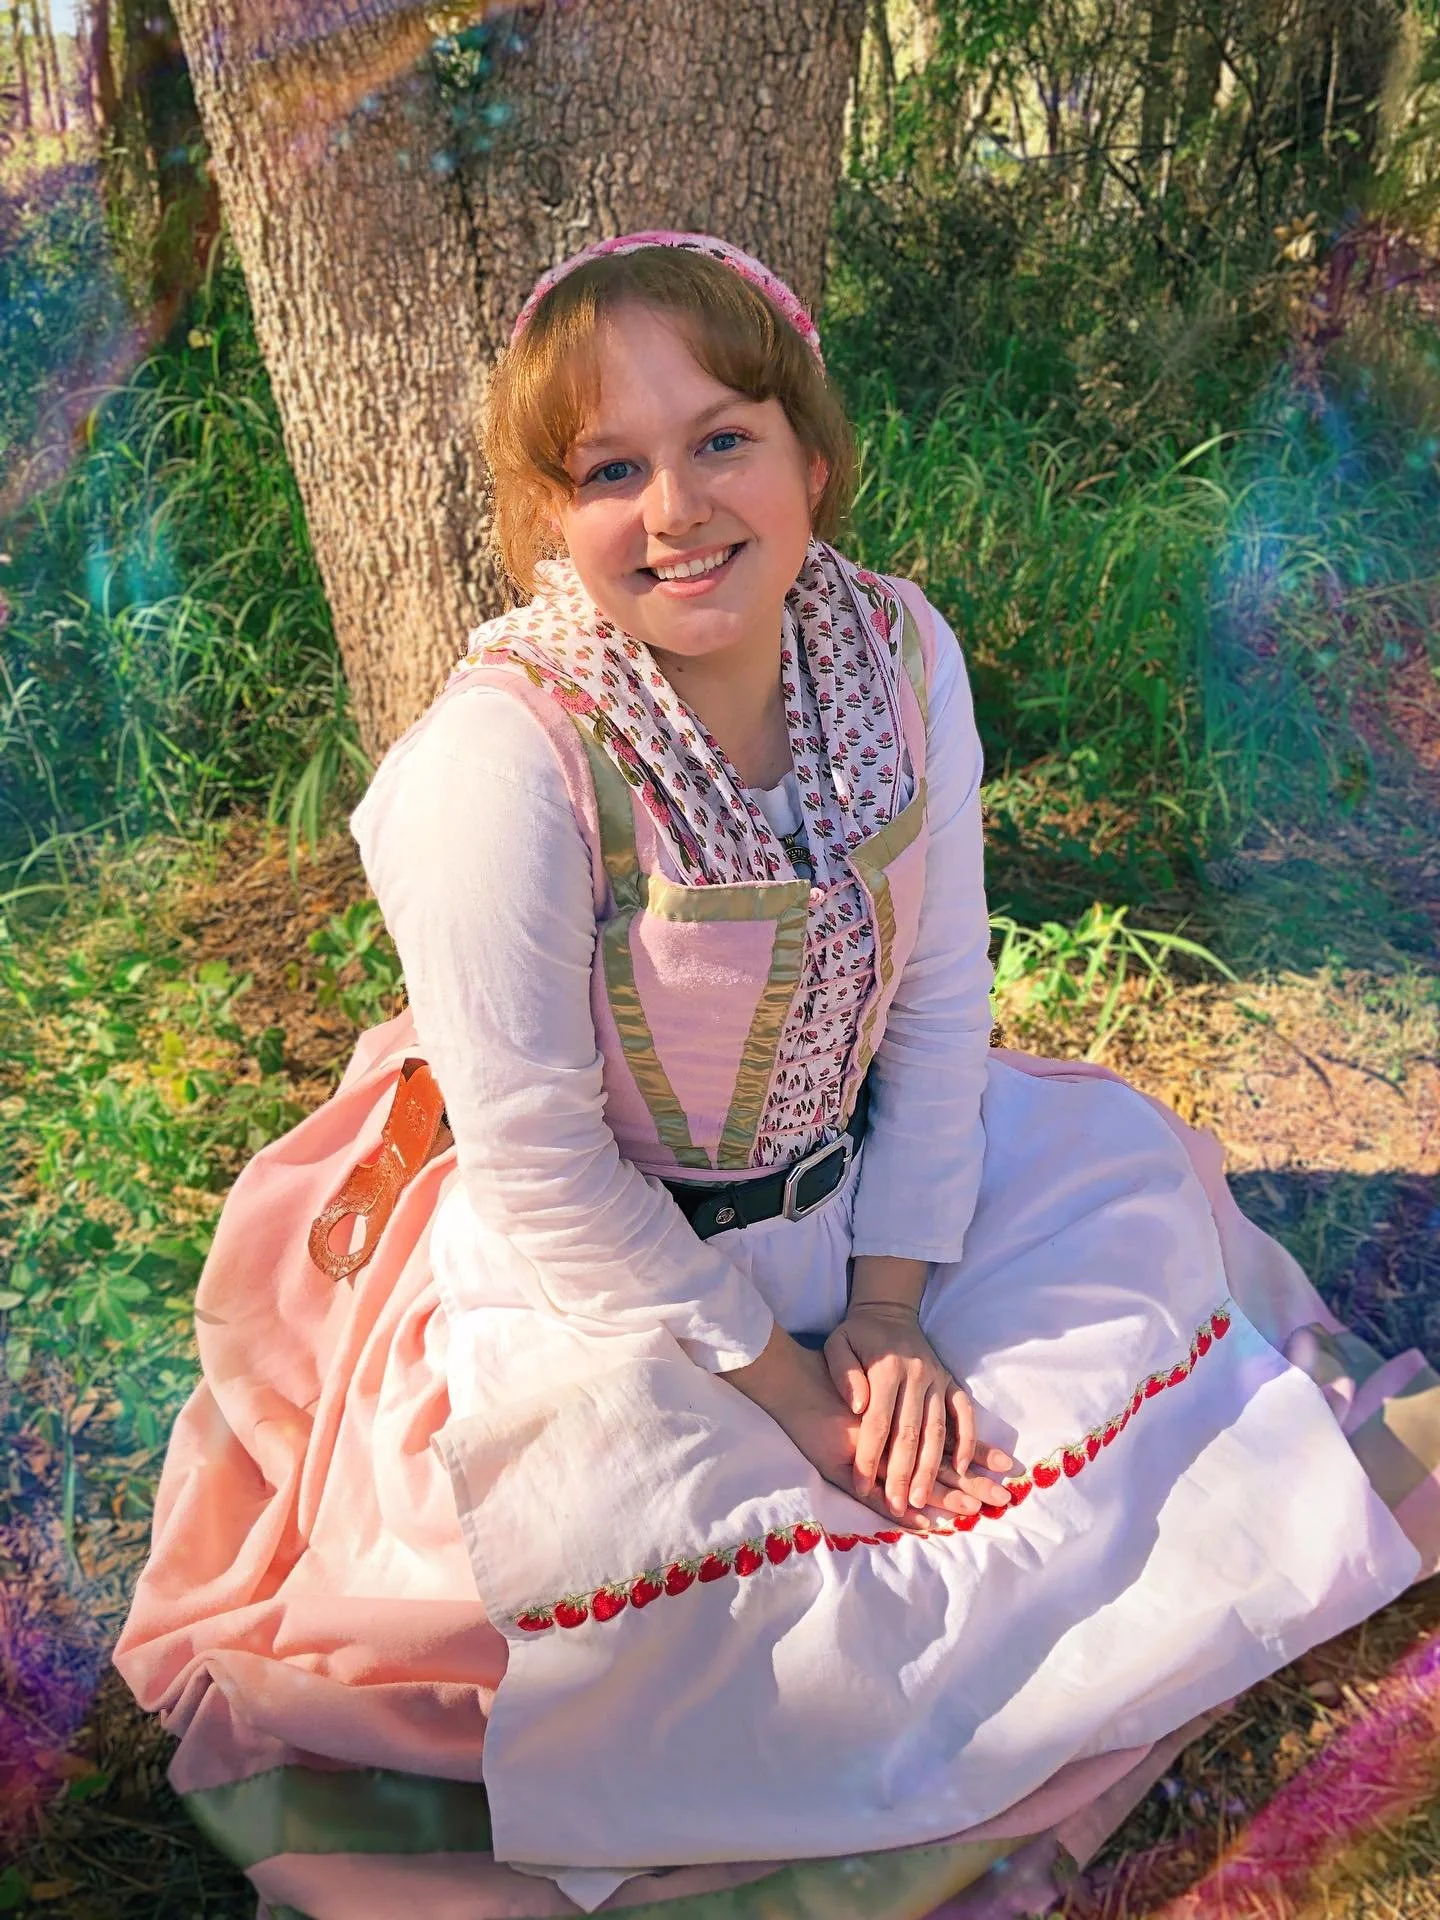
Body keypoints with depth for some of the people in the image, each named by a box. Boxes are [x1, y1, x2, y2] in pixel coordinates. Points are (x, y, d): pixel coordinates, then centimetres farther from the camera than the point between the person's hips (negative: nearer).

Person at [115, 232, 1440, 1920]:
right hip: (597, 1277, -5)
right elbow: (542, 1175, -22)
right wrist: (786, 1391, -15)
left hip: (863, 1192, 6)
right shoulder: (501, 758, -29)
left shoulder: (900, 652, -12)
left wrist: (888, 1312, -7)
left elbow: (940, 999, -4)